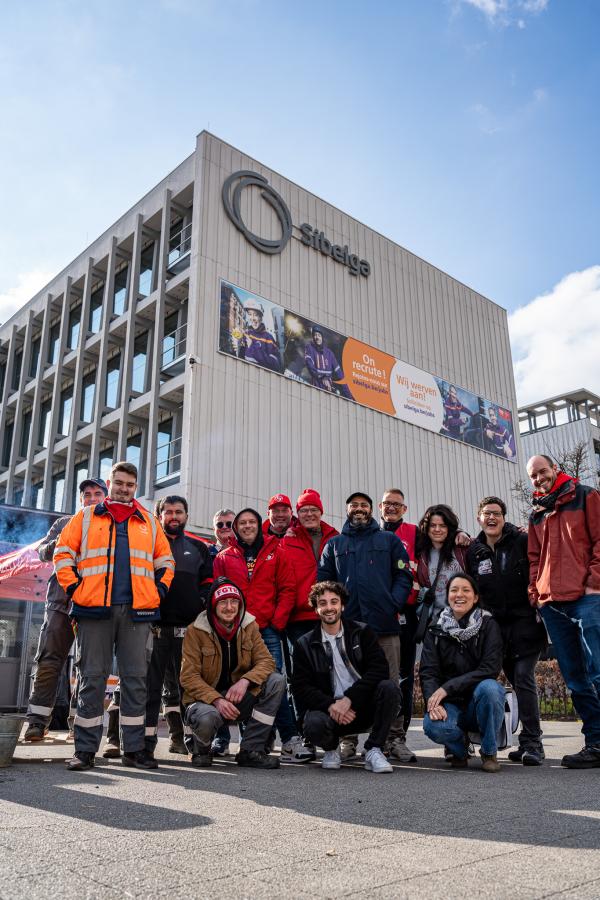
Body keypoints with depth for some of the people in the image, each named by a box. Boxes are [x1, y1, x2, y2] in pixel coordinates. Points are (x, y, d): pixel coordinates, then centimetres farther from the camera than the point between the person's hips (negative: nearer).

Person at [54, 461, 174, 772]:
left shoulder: (149, 522, 17)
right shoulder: (86, 517, 12)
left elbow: (165, 561, 19)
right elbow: (63, 553, 7)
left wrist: (159, 591, 6)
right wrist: (74, 589, -3)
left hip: (137, 612, 2)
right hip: (94, 609, -1)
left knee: (135, 679, 4)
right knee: (92, 678, 2)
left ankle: (134, 748, 12)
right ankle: (85, 749, 10)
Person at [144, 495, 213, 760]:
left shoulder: (199, 548, 16)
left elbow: (208, 582, 16)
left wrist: (200, 607, 0)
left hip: (188, 627, 3)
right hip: (155, 626, -2)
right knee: (151, 683, -1)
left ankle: (180, 737, 17)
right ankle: (147, 740, 4)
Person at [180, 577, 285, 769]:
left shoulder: (249, 626, 0)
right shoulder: (196, 630, -11)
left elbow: (266, 661, -6)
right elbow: (189, 677, -14)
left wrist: (245, 681, -26)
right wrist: (217, 700, -27)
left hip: (239, 696, 4)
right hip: (205, 699, -4)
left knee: (277, 681, -19)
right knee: (207, 717, -38)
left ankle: (250, 751, -12)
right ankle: (202, 749, 2)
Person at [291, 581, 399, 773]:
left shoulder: (362, 633, 3)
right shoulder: (305, 644, 4)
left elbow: (380, 669, -11)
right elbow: (301, 688, -3)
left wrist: (348, 699, -21)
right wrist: (330, 705, -20)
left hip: (364, 706, 0)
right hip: (329, 709, 0)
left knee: (389, 687, -28)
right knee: (314, 725, -33)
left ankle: (373, 751, -10)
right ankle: (331, 749, 5)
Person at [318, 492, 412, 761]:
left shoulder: (389, 540, 14)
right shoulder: (334, 544, 17)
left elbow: (404, 576, 7)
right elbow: (323, 579, 12)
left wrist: (395, 604, -7)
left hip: (384, 623, -1)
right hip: (346, 624, 1)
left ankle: (394, 738, 10)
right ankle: (348, 739, 11)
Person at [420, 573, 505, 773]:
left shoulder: (488, 626, -2)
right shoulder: (436, 632, 5)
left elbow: (490, 669, -14)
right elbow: (427, 673, -5)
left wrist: (447, 687, -22)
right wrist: (433, 700, -27)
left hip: (481, 702, -1)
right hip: (450, 704, 1)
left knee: (488, 687, -35)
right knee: (433, 726, -32)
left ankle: (490, 752, -8)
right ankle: (459, 747, 7)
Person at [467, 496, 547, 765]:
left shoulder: (522, 541, -3)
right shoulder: (473, 551, 8)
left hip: (526, 622, -4)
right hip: (496, 625, 4)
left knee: (523, 678, -12)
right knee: (516, 680, 7)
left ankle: (531, 743, -7)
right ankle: (529, 742, 15)